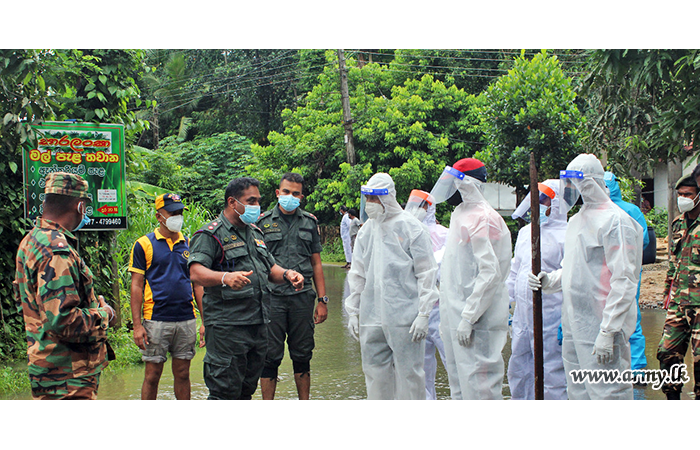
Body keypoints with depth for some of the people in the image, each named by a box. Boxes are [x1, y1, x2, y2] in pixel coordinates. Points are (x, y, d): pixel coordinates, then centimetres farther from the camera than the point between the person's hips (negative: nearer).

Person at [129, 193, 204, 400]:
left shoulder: (189, 244, 11)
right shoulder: (144, 245, 0)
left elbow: (198, 284, 14)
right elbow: (136, 286, -1)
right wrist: (137, 325, -8)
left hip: (187, 320, 3)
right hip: (156, 319, -3)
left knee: (182, 374, 9)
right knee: (152, 375, 1)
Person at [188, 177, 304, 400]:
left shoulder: (255, 233, 19)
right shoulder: (210, 235, -7)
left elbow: (270, 269, 25)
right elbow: (196, 273, -21)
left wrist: (287, 274, 1)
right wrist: (225, 277, -41)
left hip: (259, 324, 8)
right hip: (227, 328, -8)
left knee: (246, 389, 15)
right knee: (225, 392, -8)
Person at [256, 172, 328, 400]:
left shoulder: (310, 222, 11)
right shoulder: (263, 222, 4)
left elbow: (316, 263, 13)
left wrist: (322, 300, 7)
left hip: (302, 297, 2)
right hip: (272, 297, -2)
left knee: (302, 355, 8)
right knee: (270, 356, 0)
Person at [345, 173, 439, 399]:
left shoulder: (410, 227, -2)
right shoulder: (366, 231, 12)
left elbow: (426, 273, -3)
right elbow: (357, 274, 19)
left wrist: (423, 314, -8)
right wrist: (353, 312, 14)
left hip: (405, 317, -5)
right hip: (371, 318, 5)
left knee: (408, 371, -1)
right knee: (375, 373, 7)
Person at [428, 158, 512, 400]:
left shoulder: (483, 219, -16)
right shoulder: (460, 215, 15)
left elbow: (490, 273, -22)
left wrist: (468, 319, -24)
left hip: (477, 321, -10)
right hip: (456, 316, 10)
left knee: (477, 383, -9)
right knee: (459, 384, 16)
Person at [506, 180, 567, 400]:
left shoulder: (565, 236, -11)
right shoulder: (526, 232, 14)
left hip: (550, 317, -8)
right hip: (522, 315, 8)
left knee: (551, 374, -5)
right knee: (518, 371, 15)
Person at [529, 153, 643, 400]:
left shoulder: (615, 220, -12)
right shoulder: (576, 221, 16)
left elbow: (624, 281, -16)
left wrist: (607, 332, -20)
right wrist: (549, 281, 6)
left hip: (601, 327, -9)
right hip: (573, 327, 9)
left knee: (607, 394, -9)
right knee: (578, 394, 13)